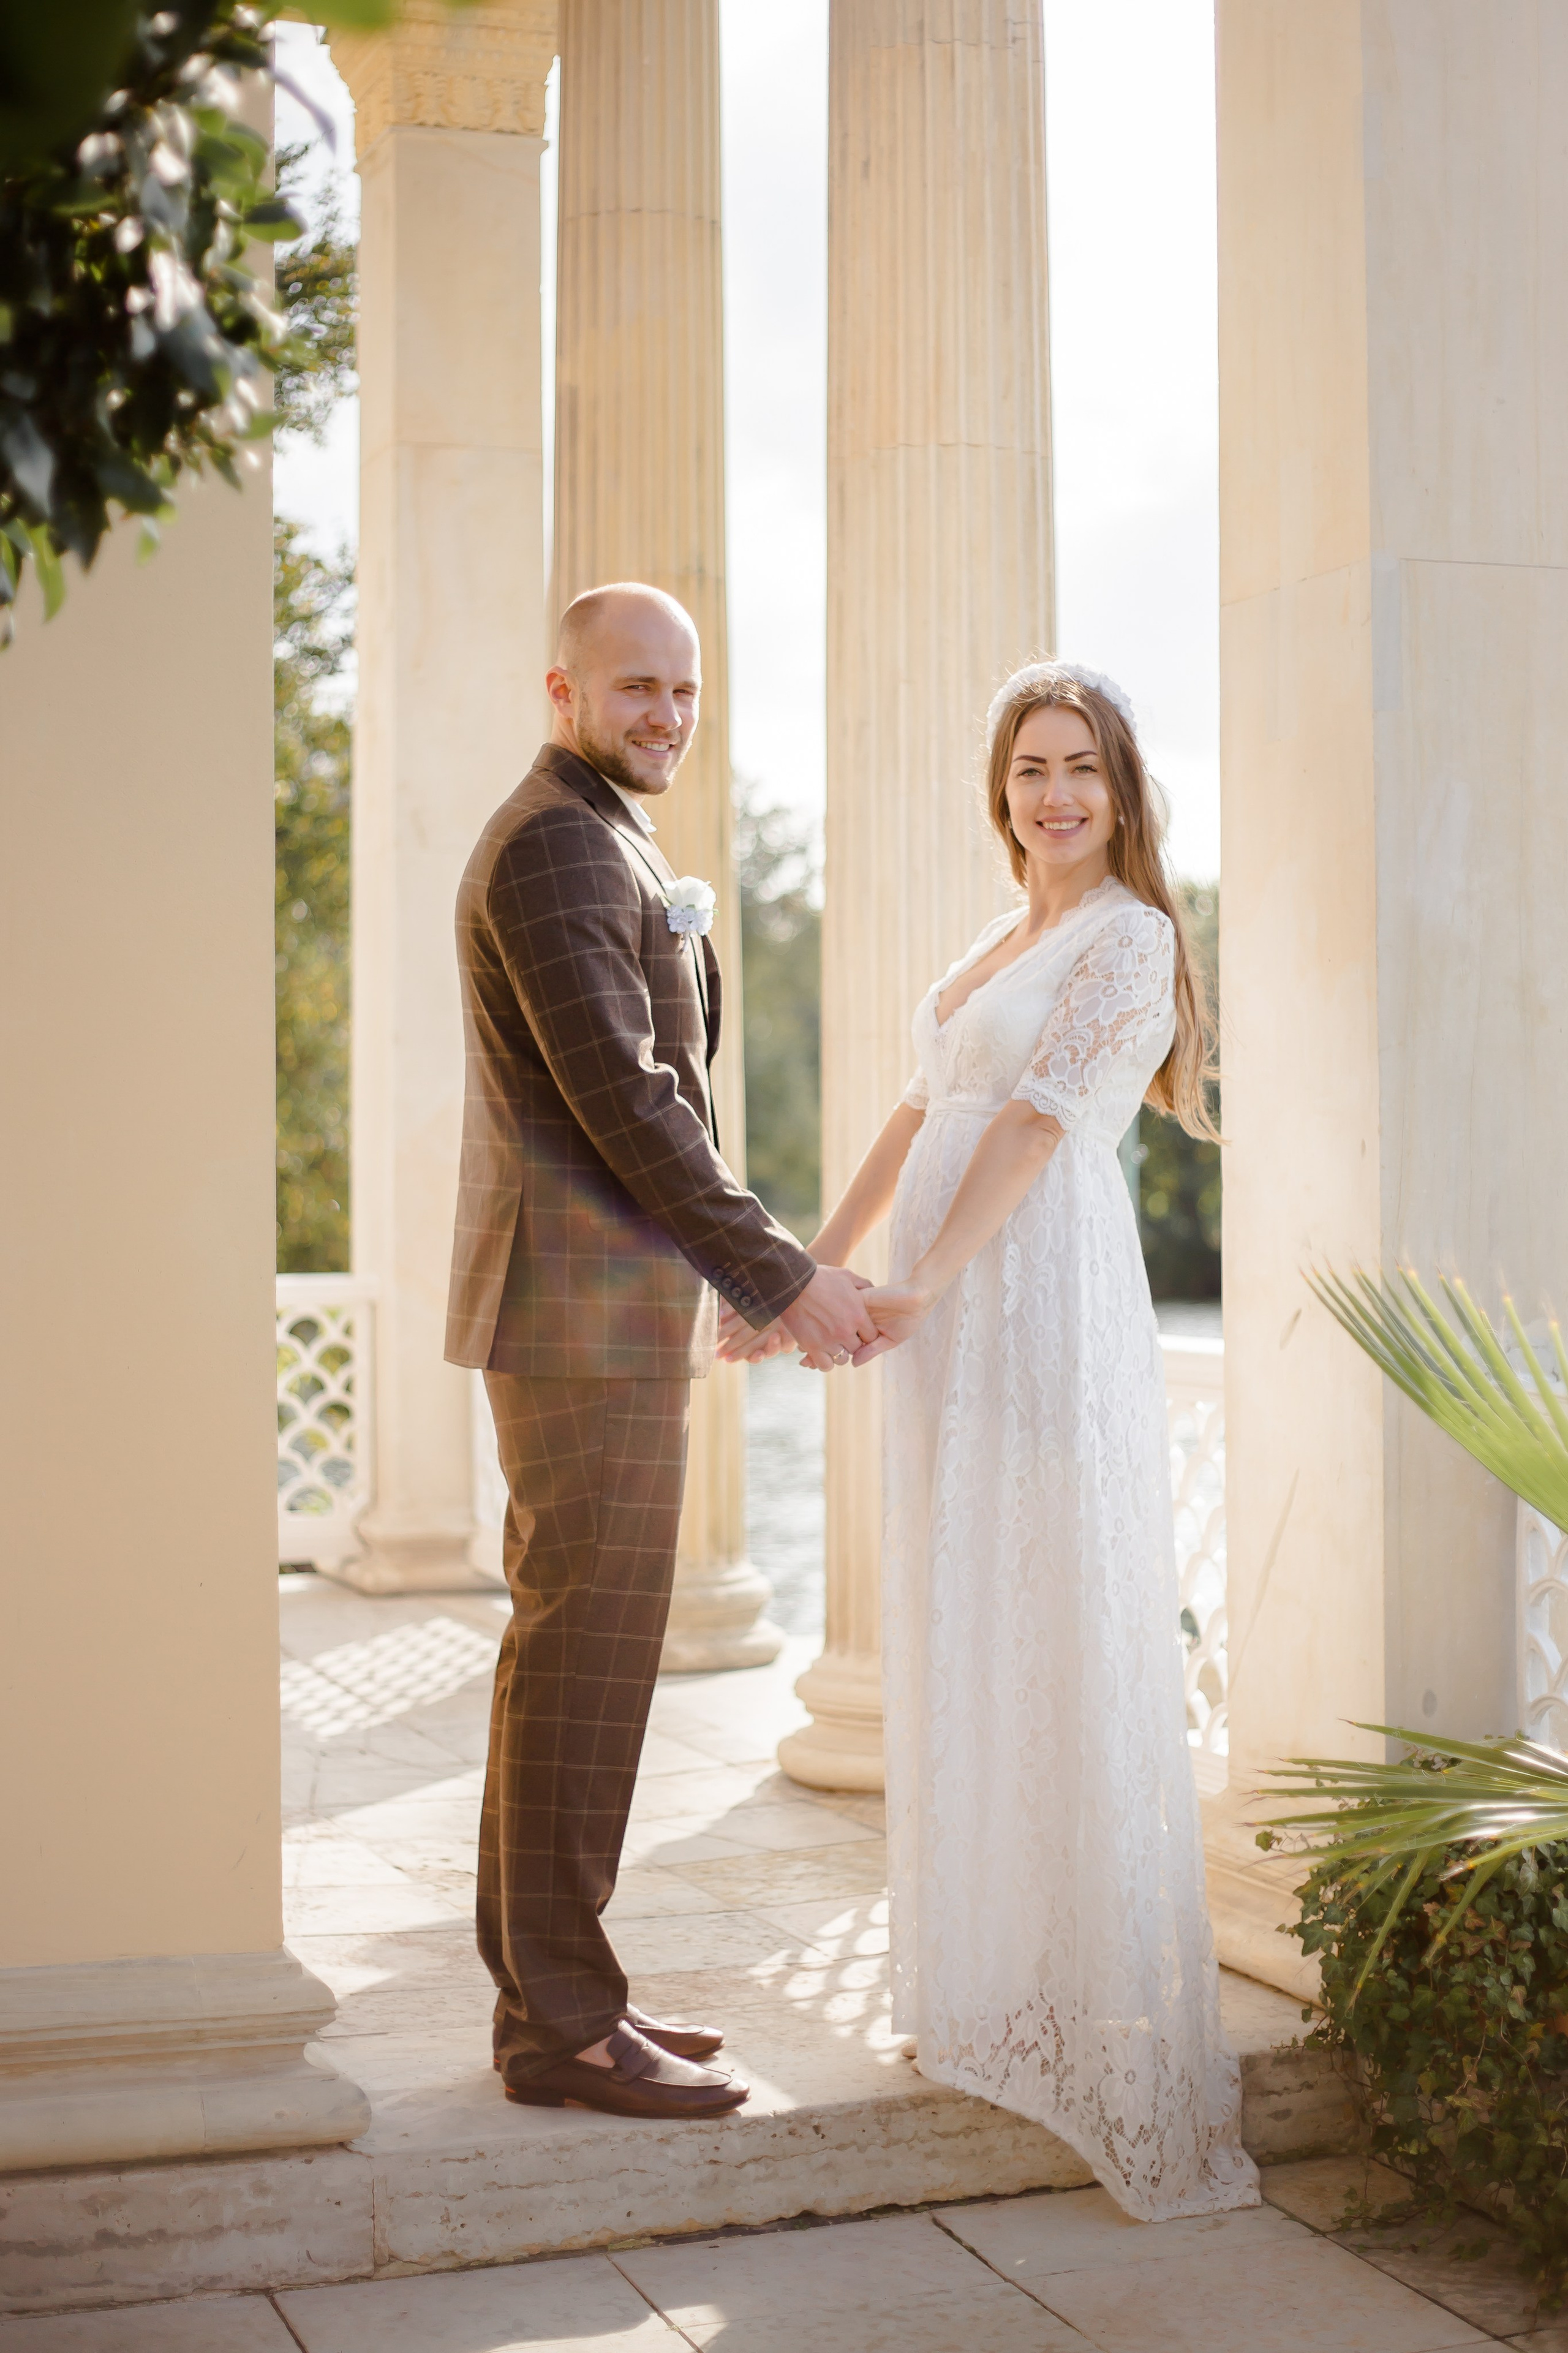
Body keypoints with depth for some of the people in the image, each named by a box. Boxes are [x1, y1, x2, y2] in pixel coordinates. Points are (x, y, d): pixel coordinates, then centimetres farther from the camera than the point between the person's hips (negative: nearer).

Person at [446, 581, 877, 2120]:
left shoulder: (602, 845, 21)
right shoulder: (552, 846, -12)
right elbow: (621, 1097, -20)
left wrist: (739, 1271, 19)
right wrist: (782, 1276, -18)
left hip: (604, 1310, 11)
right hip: (585, 1312, -11)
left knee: (571, 1647, 13)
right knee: (586, 1652, -6)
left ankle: (547, 1987, 22)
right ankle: (562, 2024, 1)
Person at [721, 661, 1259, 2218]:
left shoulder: (1129, 937, -5)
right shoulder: (1000, 942, 20)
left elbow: (1038, 1125, -15)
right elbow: (919, 1120, 20)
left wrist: (924, 1284, -22)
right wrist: (806, 1270, 17)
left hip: (1043, 1313, -8)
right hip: (950, 1328, 9)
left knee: (1068, 1653, -7)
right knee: (959, 1652, 12)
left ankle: (1121, 2018, -1)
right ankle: (992, 1984, 23)